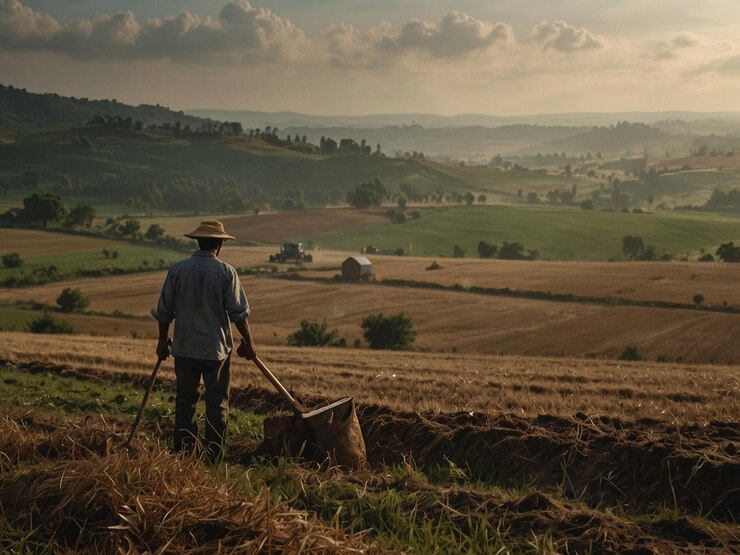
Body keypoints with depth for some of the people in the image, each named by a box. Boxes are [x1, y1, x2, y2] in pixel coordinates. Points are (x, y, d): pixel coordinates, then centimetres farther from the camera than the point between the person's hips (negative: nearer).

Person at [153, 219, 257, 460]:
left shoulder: (177, 269, -2)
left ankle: (183, 454, 11)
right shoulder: (226, 272, -8)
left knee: (185, 402, 10)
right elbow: (238, 312, -7)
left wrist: (163, 340, 16)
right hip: (217, 349, -2)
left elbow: (164, 311, 2)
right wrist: (248, 342, 5)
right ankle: (214, 456, 6)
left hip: (184, 348, 2)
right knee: (217, 404, 6)